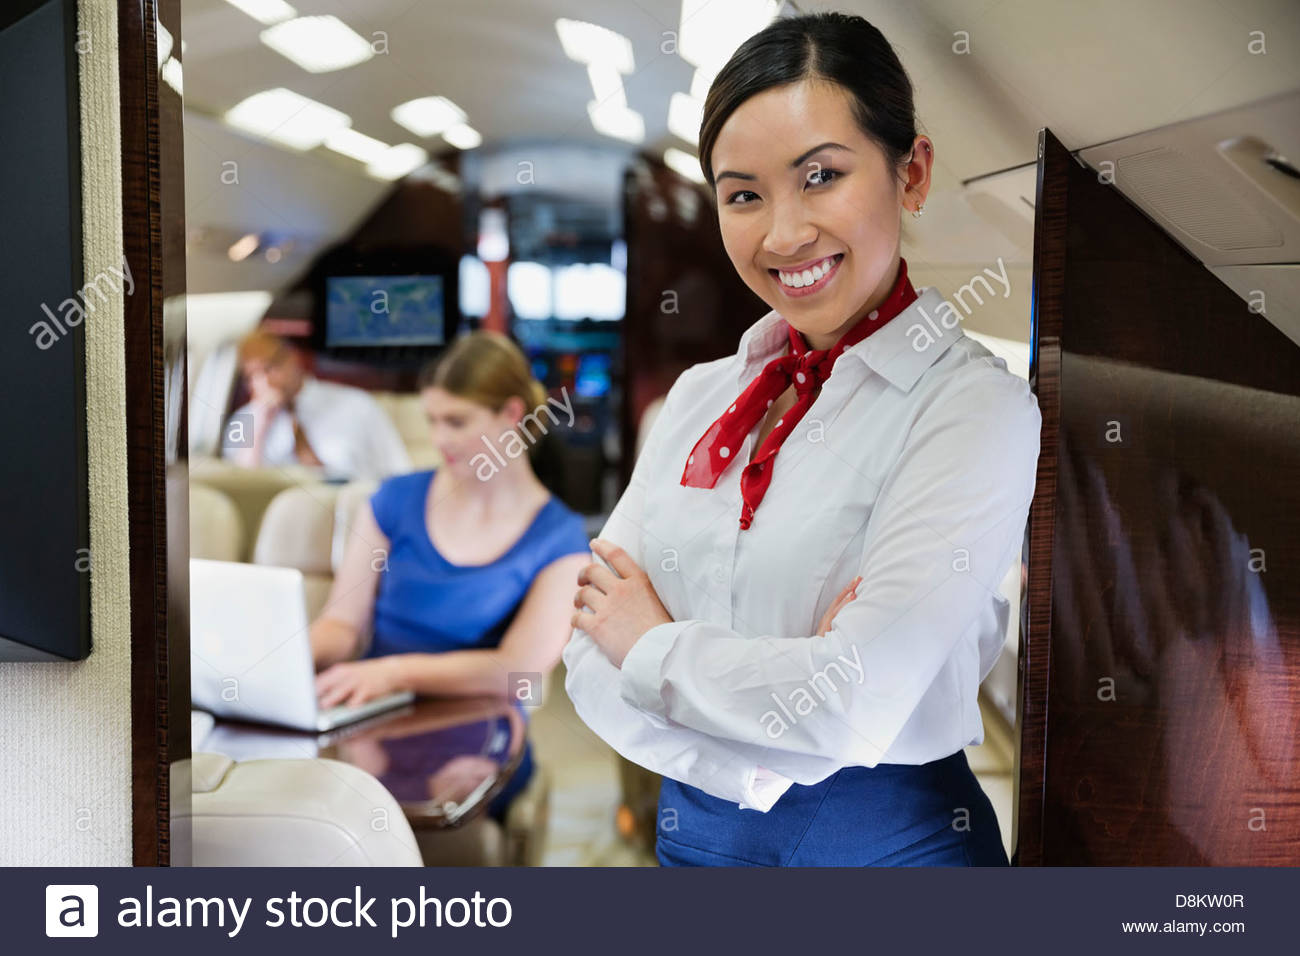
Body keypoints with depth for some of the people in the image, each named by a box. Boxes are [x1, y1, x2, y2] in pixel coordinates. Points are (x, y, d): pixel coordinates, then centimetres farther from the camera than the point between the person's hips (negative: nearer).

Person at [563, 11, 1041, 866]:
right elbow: (590, 666, -3)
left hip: (884, 834, -4)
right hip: (694, 825, 5)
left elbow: (858, 705, -25)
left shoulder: (976, 404, -15)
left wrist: (654, 645, -10)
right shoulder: (702, 394, 2)